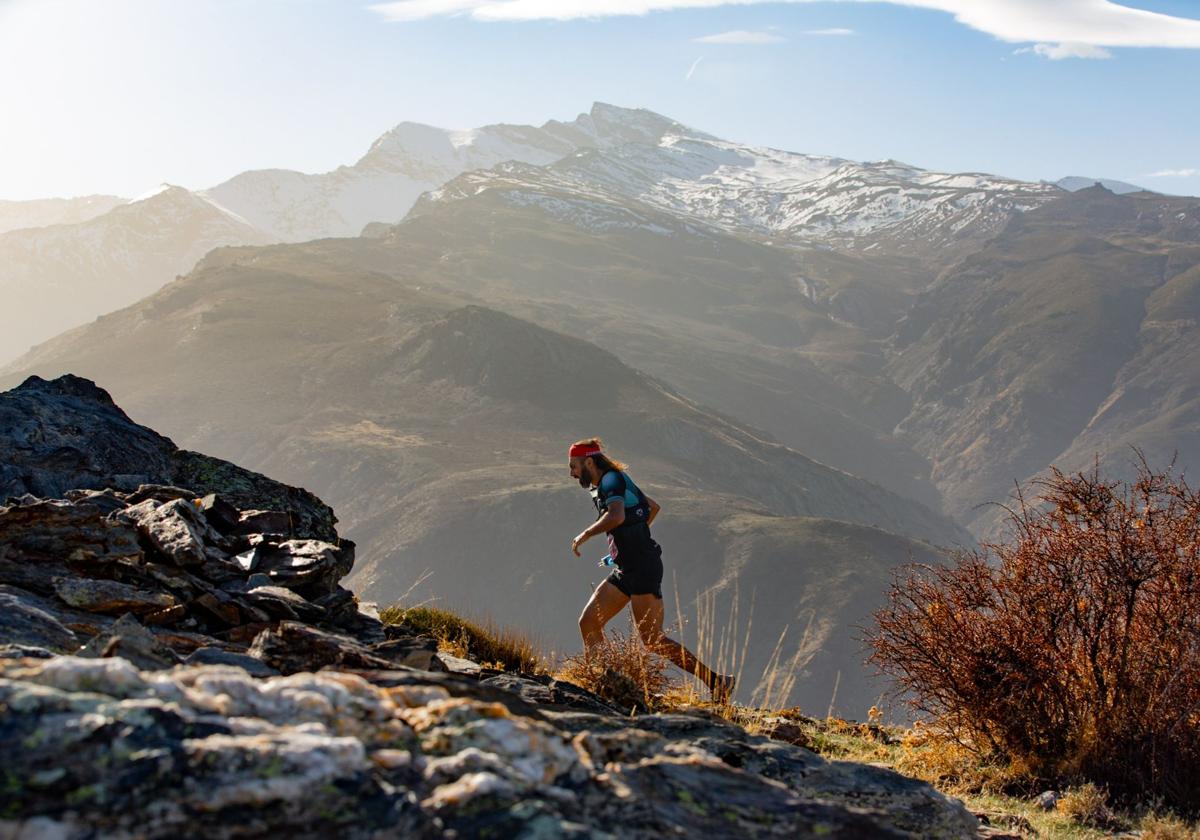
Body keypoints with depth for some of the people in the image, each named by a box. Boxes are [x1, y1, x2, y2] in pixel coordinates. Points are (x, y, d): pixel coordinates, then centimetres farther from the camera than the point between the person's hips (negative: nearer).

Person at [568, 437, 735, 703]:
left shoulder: (611, 479, -11)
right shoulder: (619, 481, 18)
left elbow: (616, 516, -32)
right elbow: (654, 507, 33)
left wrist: (584, 534, -19)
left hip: (643, 568, -10)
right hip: (627, 571, 10)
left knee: (652, 640, -10)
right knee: (588, 623, 5)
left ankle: (716, 681, -5)